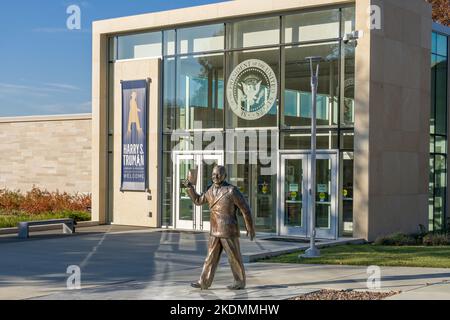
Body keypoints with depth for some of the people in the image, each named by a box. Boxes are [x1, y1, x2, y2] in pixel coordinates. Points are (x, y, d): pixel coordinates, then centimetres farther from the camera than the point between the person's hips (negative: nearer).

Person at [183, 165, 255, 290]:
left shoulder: (232, 190, -15)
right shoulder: (211, 191, 7)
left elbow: (245, 208, -10)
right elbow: (198, 200, 20)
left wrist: (250, 228, -7)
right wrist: (189, 187, 5)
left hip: (229, 231, -7)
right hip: (215, 232, 7)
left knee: (234, 258, 3)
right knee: (211, 257, 7)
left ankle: (240, 282, 16)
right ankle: (204, 282, 10)